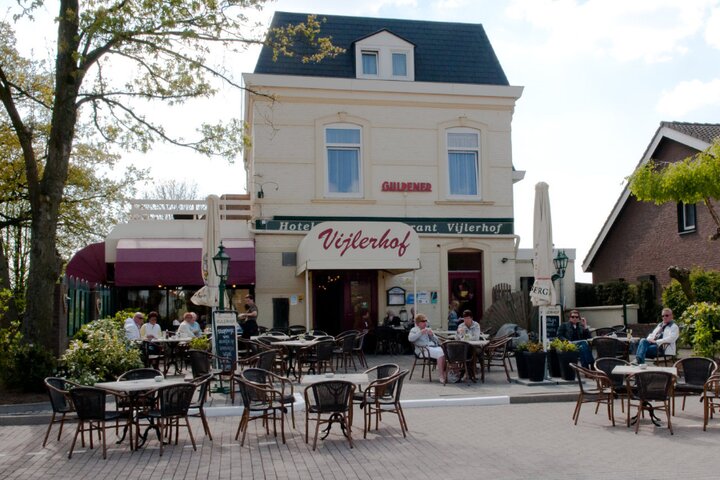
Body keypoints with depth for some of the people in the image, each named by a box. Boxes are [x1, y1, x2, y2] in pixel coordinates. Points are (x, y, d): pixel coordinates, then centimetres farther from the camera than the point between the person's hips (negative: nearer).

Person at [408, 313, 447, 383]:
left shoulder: (427, 329, 27)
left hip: (433, 346, 6)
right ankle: (441, 377, -29)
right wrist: (420, 333, -15)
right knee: (441, 354, -32)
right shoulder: (414, 330, 10)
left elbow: (436, 340, 24)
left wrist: (432, 335, 4)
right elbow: (410, 338, -11)